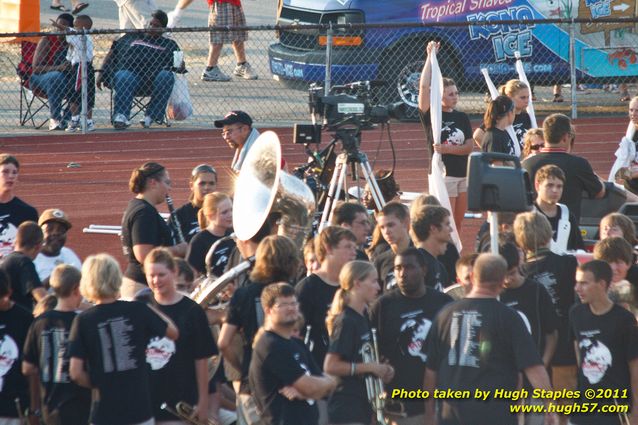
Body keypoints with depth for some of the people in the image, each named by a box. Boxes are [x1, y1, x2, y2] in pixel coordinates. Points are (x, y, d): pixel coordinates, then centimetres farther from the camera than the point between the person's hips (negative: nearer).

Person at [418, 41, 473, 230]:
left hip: (464, 174, 5)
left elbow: (469, 146, 2)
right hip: (443, 174, -5)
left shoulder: (462, 118, 8)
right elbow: (424, 86, -15)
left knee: (457, 224, 8)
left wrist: (447, 149, -15)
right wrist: (430, 56, -15)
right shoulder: (431, 115, -4)